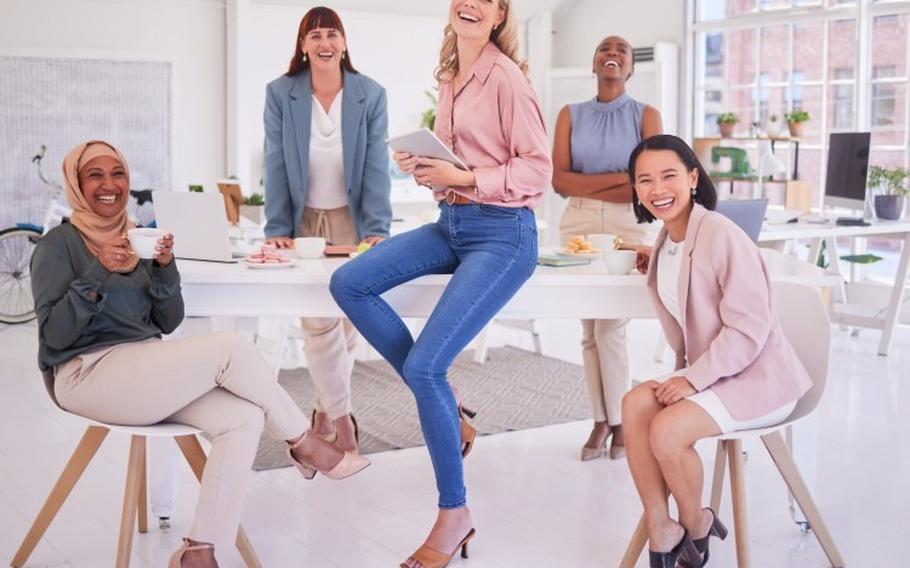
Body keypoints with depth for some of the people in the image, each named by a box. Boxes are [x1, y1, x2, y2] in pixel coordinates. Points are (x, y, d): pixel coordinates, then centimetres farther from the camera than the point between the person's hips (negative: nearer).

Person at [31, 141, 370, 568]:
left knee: (245, 417, -19)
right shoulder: (58, 244, -4)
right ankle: (303, 444, -2)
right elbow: (55, 334, -12)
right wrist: (98, 273, -22)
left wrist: (163, 268, -6)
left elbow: (168, 323, 11)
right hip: (89, 376, -7)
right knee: (231, 349, -22)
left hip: (146, 368, 7)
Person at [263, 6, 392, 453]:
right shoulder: (279, 94, -6)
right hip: (304, 221, -1)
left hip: (351, 221, 1)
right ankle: (341, 416, 0)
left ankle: (325, 408, 22)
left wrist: (377, 228, -18)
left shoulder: (371, 95, -5)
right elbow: (275, 165, -6)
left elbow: (376, 166, -9)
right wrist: (277, 228, -13)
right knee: (318, 320, -8)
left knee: (347, 317, 5)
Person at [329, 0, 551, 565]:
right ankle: (444, 404, 2)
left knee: (424, 366, -16)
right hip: (450, 224, 8)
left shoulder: (506, 77, -10)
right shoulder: (450, 79, 12)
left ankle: (455, 514, 3)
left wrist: (465, 178, -21)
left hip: (502, 233, -8)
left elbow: (537, 168, -12)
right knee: (349, 282, -9)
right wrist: (424, 167, 2)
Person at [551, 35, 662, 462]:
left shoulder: (646, 116, 3)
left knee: (611, 328, -7)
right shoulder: (571, 115, 9)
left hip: (629, 227, -3)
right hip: (579, 226, 3)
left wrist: (588, 185, -7)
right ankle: (601, 421, 13)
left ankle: (619, 422, 8)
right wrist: (619, 178, -12)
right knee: (590, 330, 5)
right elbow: (560, 181, -1)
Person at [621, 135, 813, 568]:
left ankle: (697, 527, 4)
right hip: (705, 370, 8)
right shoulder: (667, 242, 7)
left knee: (667, 429, -25)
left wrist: (693, 378, -21)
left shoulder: (721, 236, -20)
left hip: (757, 377, -8)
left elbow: (748, 328, -22)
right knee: (635, 404, -15)